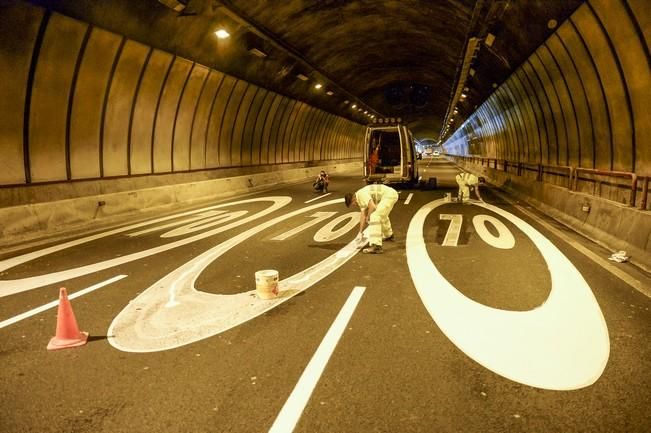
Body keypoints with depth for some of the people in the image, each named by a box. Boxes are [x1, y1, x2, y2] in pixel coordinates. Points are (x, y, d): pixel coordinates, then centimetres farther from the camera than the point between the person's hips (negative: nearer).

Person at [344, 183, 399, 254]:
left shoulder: (361, 195, -15)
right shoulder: (360, 198, 15)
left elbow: (373, 207, -25)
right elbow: (363, 214, 17)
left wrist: (368, 217, -5)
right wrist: (360, 232, 17)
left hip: (389, 195, -11)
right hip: (391, 194, 11)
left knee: (374, 217, -18)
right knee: (382, 214, 33)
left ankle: (376, 246, -25)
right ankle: (389, 235, 57)